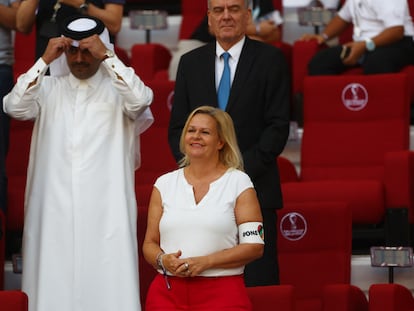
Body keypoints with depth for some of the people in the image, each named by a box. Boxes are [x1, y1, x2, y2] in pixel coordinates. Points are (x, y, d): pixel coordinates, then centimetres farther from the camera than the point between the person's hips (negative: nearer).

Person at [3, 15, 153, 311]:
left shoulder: (118, 89, 6)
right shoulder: (48, 88, 11)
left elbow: (140, 100, -15)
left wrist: (106, 56, -15)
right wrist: (45, 60, -9)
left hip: (105, 208, -2)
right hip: (55, 208, 2)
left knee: (106, 283, -8)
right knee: (55, 284, -2)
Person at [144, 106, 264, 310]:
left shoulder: (239, 183, 5)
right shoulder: (164, 184, 14)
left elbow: (254, 246, -1)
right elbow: (149, 244, 14)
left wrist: (204, 262, -11)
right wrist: (163, 260, -8)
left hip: (222, 292, -2)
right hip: (167, 292, 2)